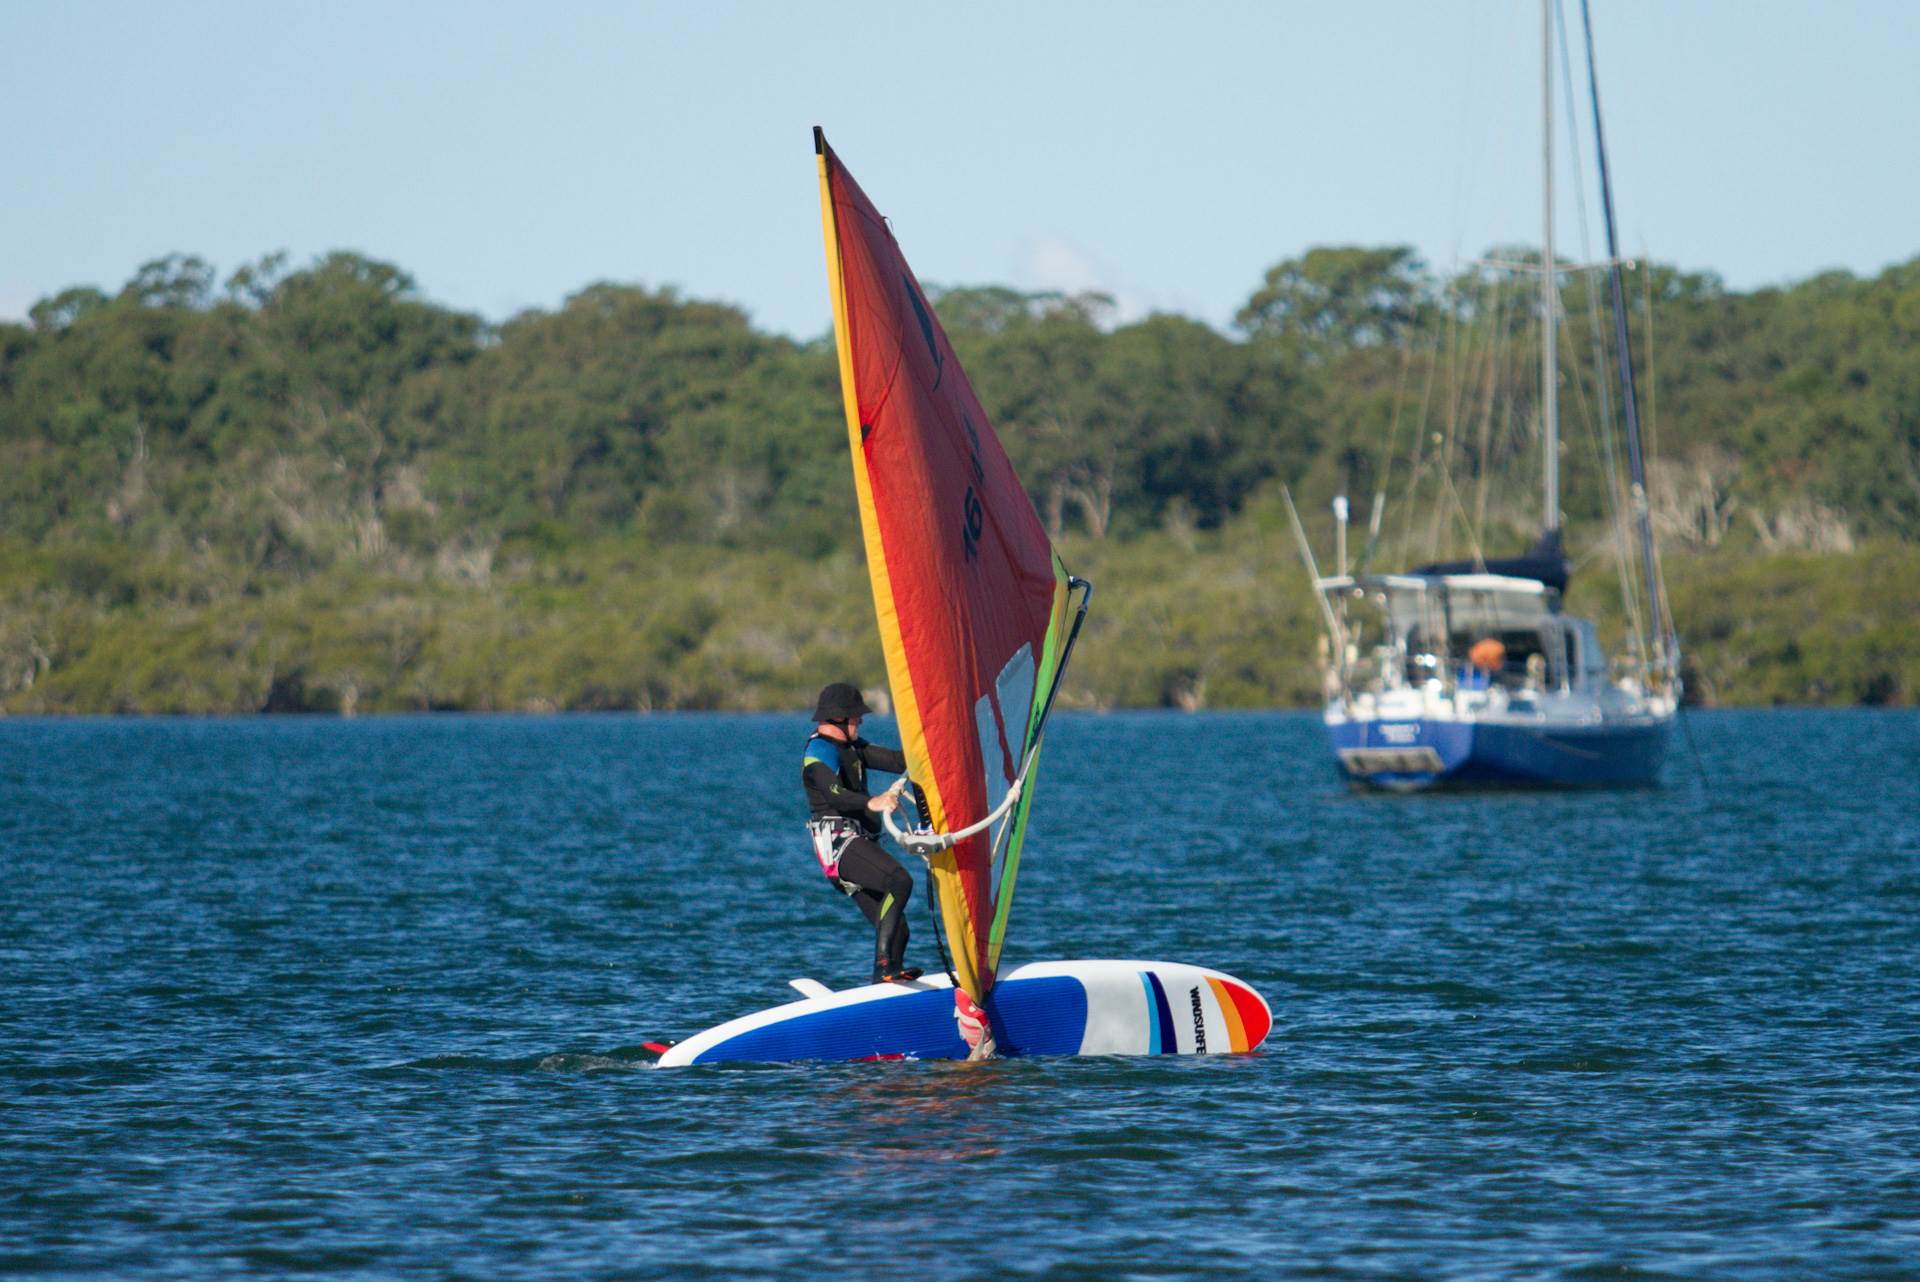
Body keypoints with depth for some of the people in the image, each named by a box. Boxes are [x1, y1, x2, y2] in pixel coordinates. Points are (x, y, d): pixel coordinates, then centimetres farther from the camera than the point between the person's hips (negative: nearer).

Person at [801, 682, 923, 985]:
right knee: (899, 882, -32)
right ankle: (883, 964, -36)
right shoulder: (820, 753, -11)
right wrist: (872, 802, -46)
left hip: (858, 843, 10)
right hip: (839, 843, -10)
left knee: (896, 931, 7)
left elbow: (895, 761, 17)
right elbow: (835, 795, -29)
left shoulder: (851, 745, 20)